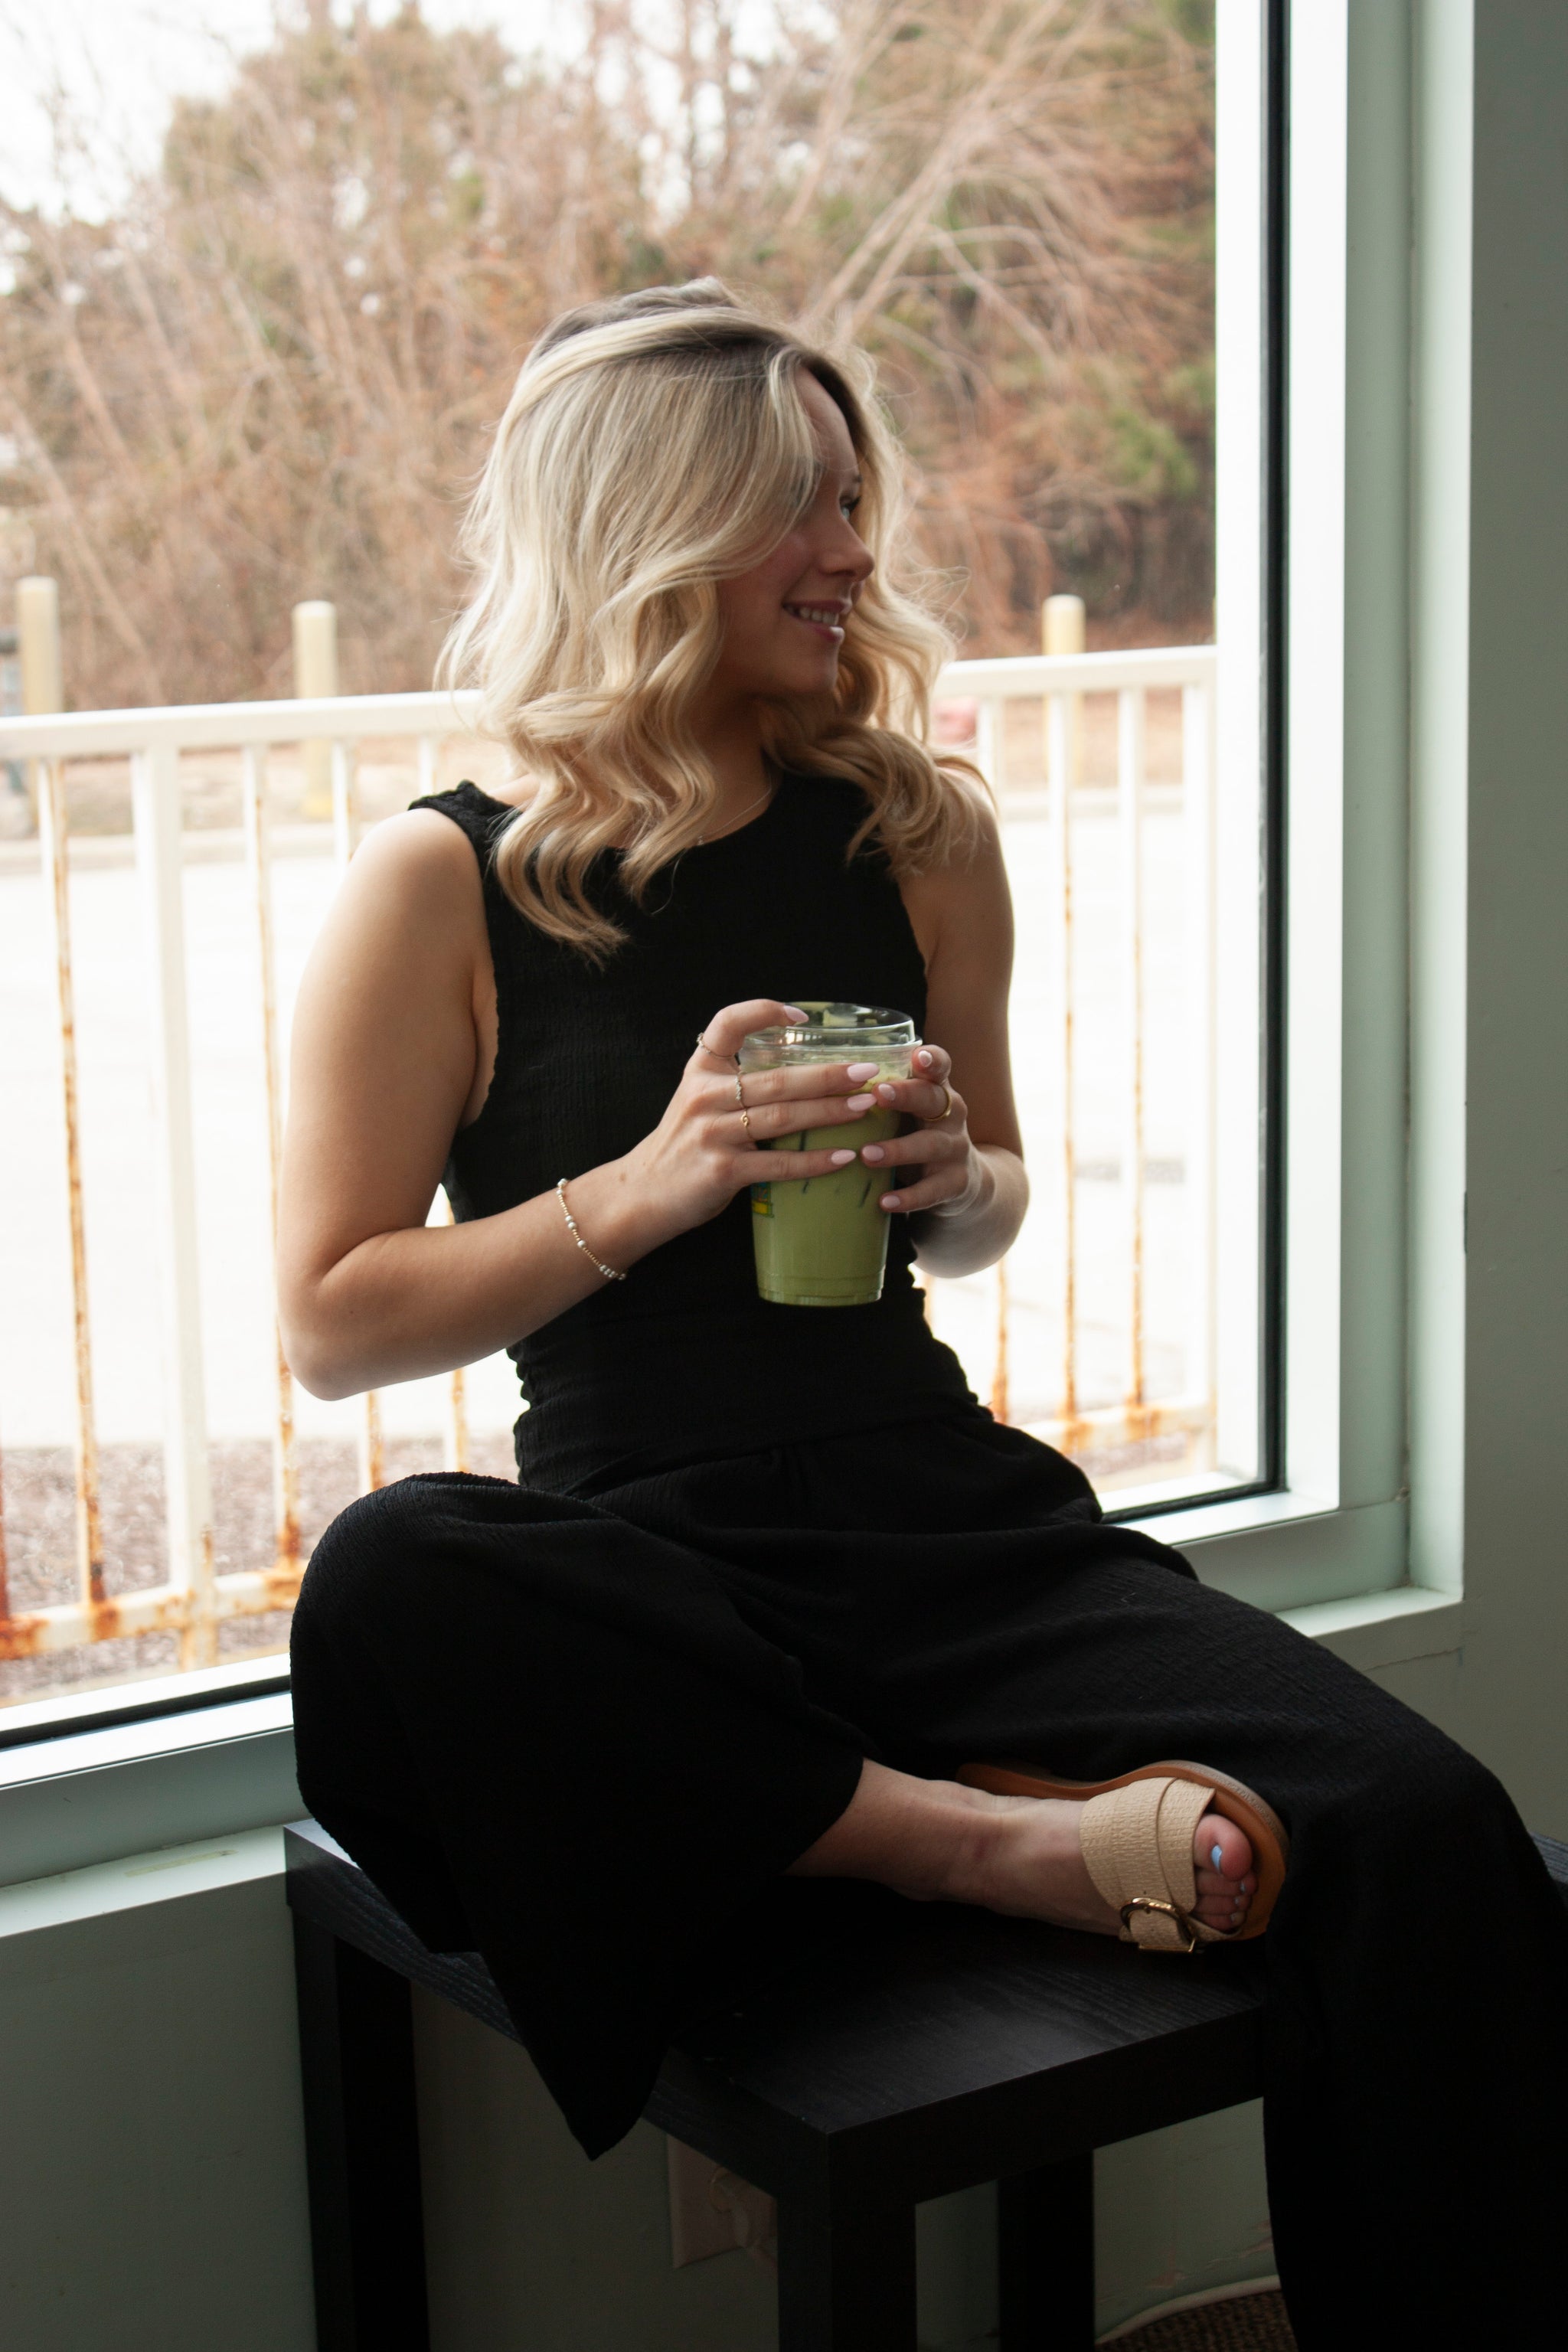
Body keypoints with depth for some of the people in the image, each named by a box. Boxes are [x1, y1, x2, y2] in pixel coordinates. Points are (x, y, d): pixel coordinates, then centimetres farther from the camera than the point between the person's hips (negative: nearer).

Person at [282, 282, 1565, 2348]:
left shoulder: (919, 835, 10)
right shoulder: (445, 889, -1)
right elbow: (332, 1322, -1)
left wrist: (956, 1181, -2)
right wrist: (653, 1183, -15)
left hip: (951, 1517, 2)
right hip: (640, 1555, -2)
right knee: (387, 1593, -38)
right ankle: (994, 1842, -24)